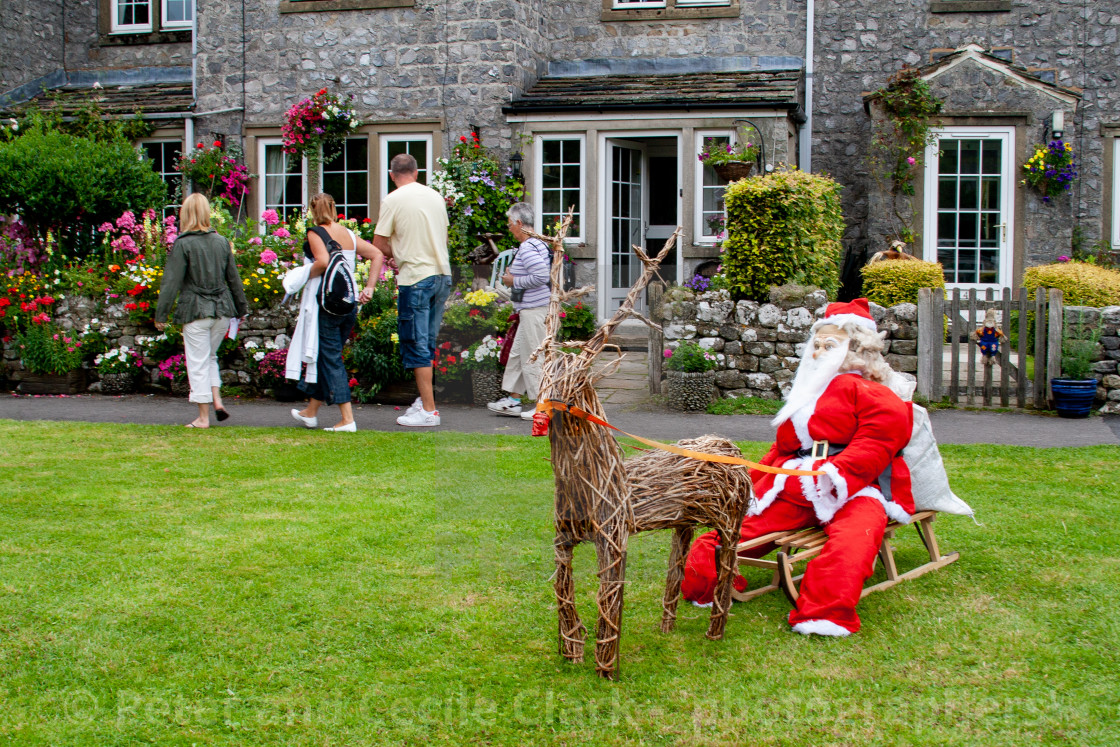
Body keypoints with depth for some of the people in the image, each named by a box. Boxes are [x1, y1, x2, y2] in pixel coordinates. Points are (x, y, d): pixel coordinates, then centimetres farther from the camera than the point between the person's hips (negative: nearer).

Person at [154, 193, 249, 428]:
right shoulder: (222, 242, 5)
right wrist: (242, 308, 21)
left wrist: (161, 314, -5)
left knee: (198, 362, 3)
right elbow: (234, 278, 12)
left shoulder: (183, 244, -9)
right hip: (222, 310, 5)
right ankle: (217, 399, 7)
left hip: (196, 311, -5)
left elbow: (171, 282, -10)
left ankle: (203, 417, 8)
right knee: (210, 356, 22)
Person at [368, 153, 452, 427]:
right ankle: (424, 399, 21)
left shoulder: (393, 200, -8)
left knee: (416, 345, -1)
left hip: (415, 279, -6)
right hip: (442, 274, 6)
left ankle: (429, 410, -2)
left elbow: (379, 244, -6)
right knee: (427, 343, 16)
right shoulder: (435, 196, 10)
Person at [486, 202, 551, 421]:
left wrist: (514, 281, -13)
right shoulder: (538, 244, 15)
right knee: (516, 354, 16)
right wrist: (514, 277, 15)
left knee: (531, 358, -4)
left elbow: (541, 276, -27)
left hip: (534, 310, -11)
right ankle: (513, 401, 23)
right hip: (530, 310, 11)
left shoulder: (528, 248, -17)